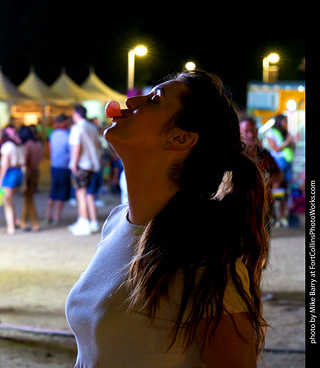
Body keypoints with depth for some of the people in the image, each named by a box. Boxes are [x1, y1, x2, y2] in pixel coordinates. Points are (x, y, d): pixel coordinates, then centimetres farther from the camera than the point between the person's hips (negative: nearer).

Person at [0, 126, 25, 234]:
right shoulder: (18, 146, 11)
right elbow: (22, 163, 6)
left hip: (9, 173, -7)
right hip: (19, 173, 7)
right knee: (9, 200, 22)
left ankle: (10, 228, -2)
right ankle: (16, 221, 19)